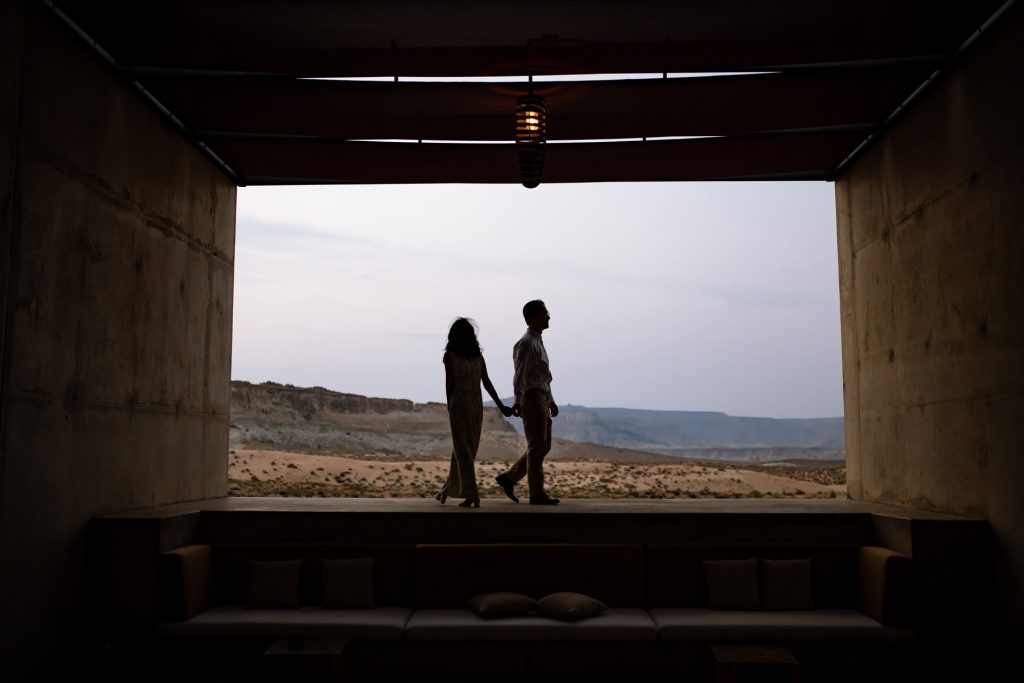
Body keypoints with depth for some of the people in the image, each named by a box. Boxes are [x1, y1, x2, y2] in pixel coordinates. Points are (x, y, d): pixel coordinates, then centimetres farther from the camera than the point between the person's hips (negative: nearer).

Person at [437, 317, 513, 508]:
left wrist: (449, 407, 7)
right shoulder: (478, 356, 8)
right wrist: (501, 406, 2)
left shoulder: (449, 355, -4)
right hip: (477, 406, 5)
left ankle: (472, 494, -11)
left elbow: (449, 383, -5)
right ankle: (449, 489, 23)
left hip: (459, 404, -5)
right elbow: (487, 383, 2)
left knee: (462, 450, -3)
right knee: (464, 449, 14)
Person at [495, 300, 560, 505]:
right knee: (537, 447, -5)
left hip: (542, 399, 10)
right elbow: (520, 375, -21)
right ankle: (537, 494, 2)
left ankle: (508, 478, 19)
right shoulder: (526, 343, -12)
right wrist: (517, 401, -29)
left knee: (543, 446, 12)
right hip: (532, 398, -10)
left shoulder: (538, 341, 19)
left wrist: (550, 400, 27)